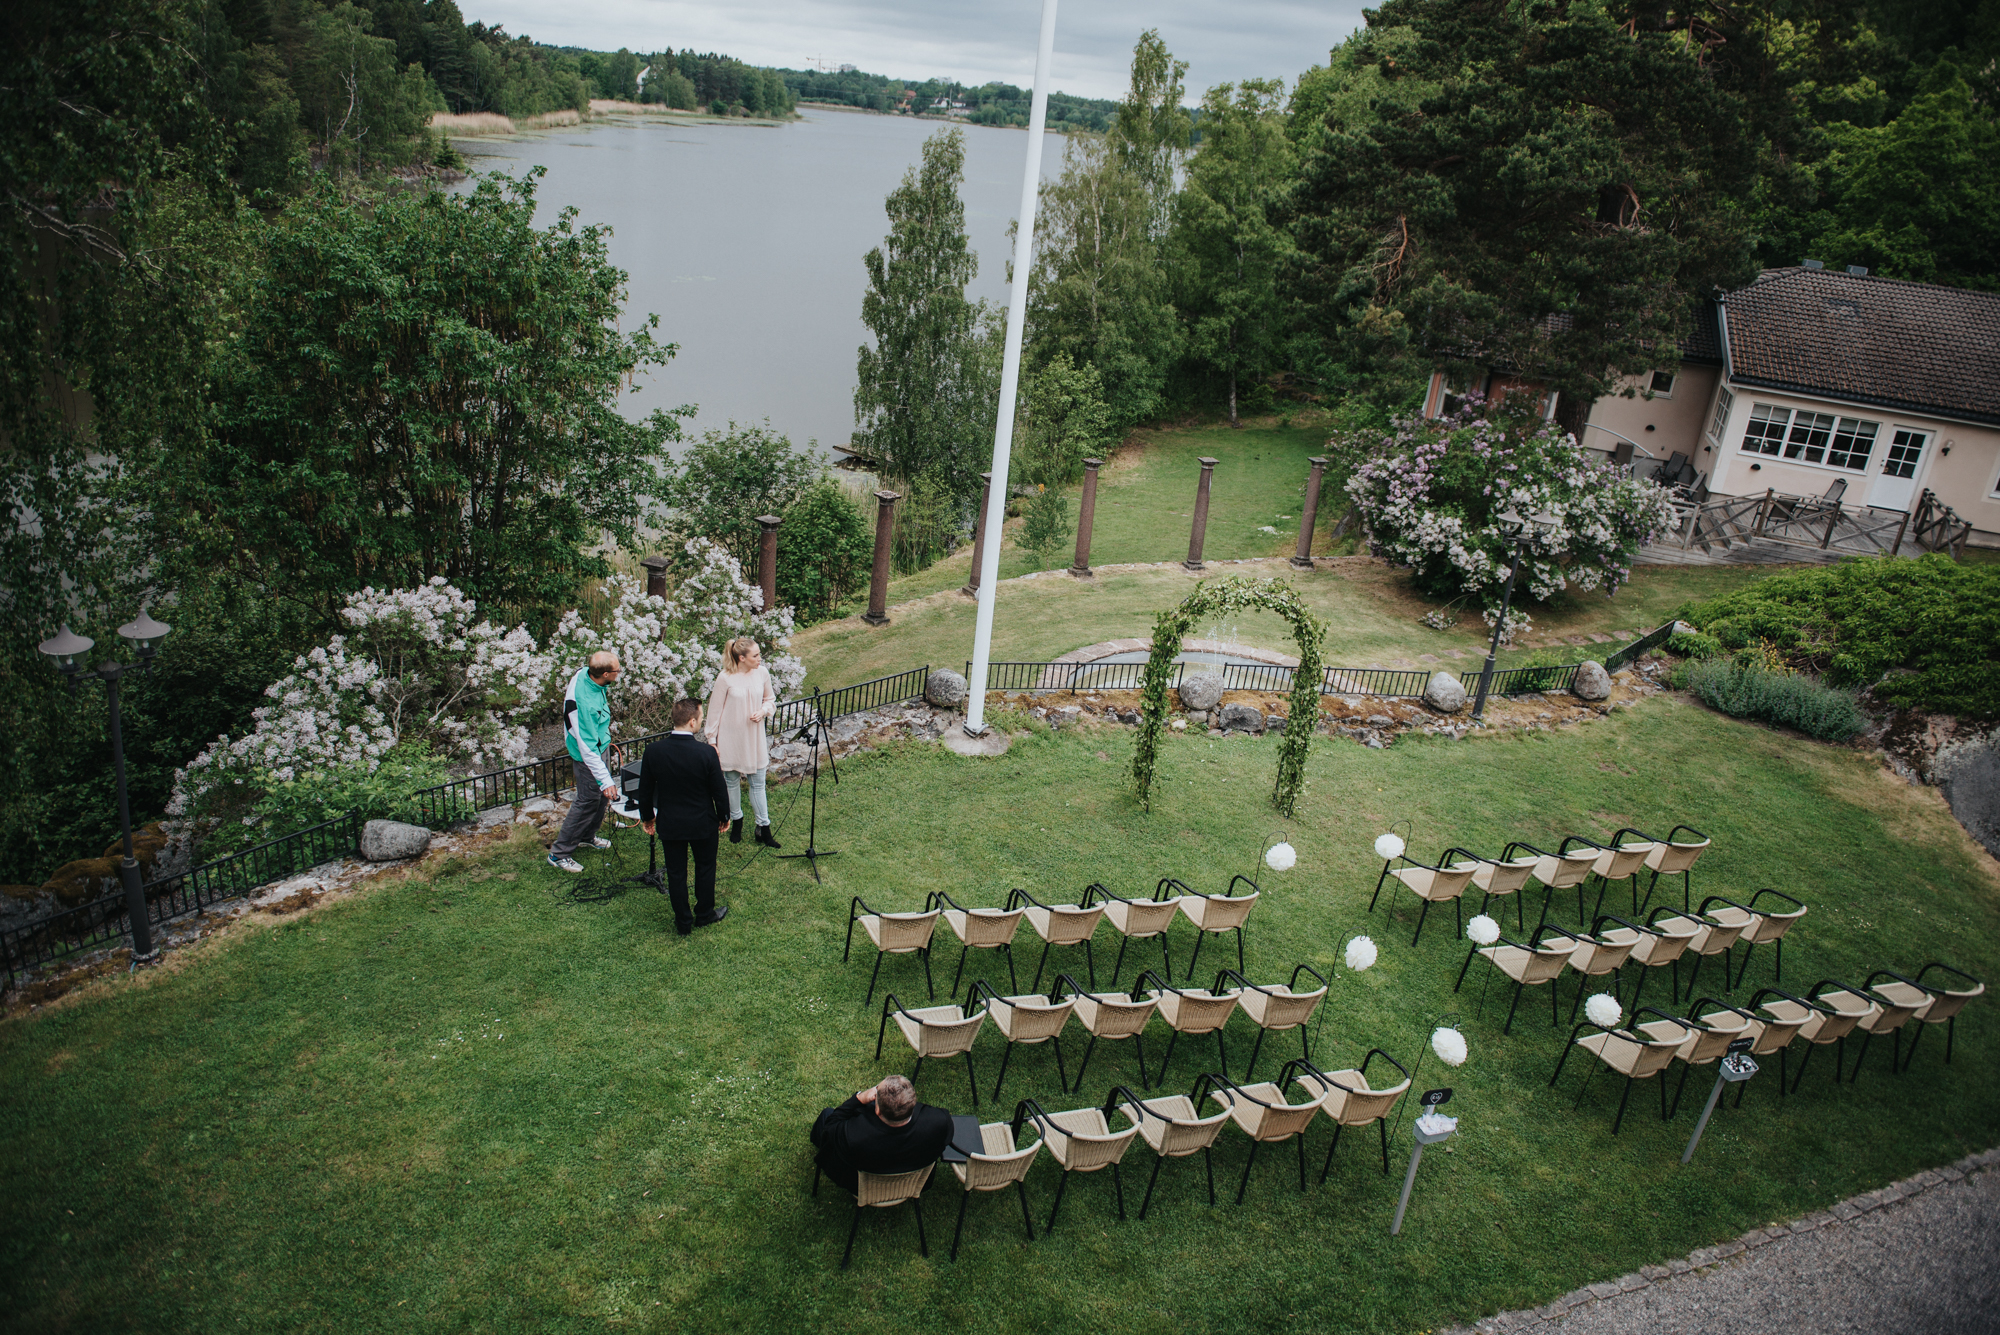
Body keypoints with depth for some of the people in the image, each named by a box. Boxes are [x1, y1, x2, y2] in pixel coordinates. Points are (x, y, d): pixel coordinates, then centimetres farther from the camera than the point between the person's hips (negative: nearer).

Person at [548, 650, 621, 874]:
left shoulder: (586, 673, -13)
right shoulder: (584, 703, -39)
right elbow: (587, 748, -34)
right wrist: (605, 780, -33)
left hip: (599, 746, 9)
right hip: (588, 754, -9)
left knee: (604, 794, 21)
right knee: (588, 800, 2)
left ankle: (587, 836, 43)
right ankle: (559, 854, 15)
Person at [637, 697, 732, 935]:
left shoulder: (653, 751, -15)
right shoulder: (706, 753, -23)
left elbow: (645, 790, -3)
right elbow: (719, 791, -12)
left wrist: (646, 817, 14)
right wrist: (724, 817, 6)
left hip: (669, 825, 2)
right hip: (702, 824, -2)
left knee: (676, 873, 16)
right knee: (705, 869, 20)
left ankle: (683, 922, 28)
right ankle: (704, 914, 36)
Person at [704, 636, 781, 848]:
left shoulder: (762, 673, -6)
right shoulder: (725, 678, -16)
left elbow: (770, 699, 10)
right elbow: (715, 710, -7)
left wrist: (763, 711, -12)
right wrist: (712, 740, -3)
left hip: (755, 738, 2)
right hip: (730, 739, -2)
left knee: (758, 783, 6)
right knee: (732, 781, 14)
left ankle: (764, 829, 13)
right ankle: (736, 821, 33)